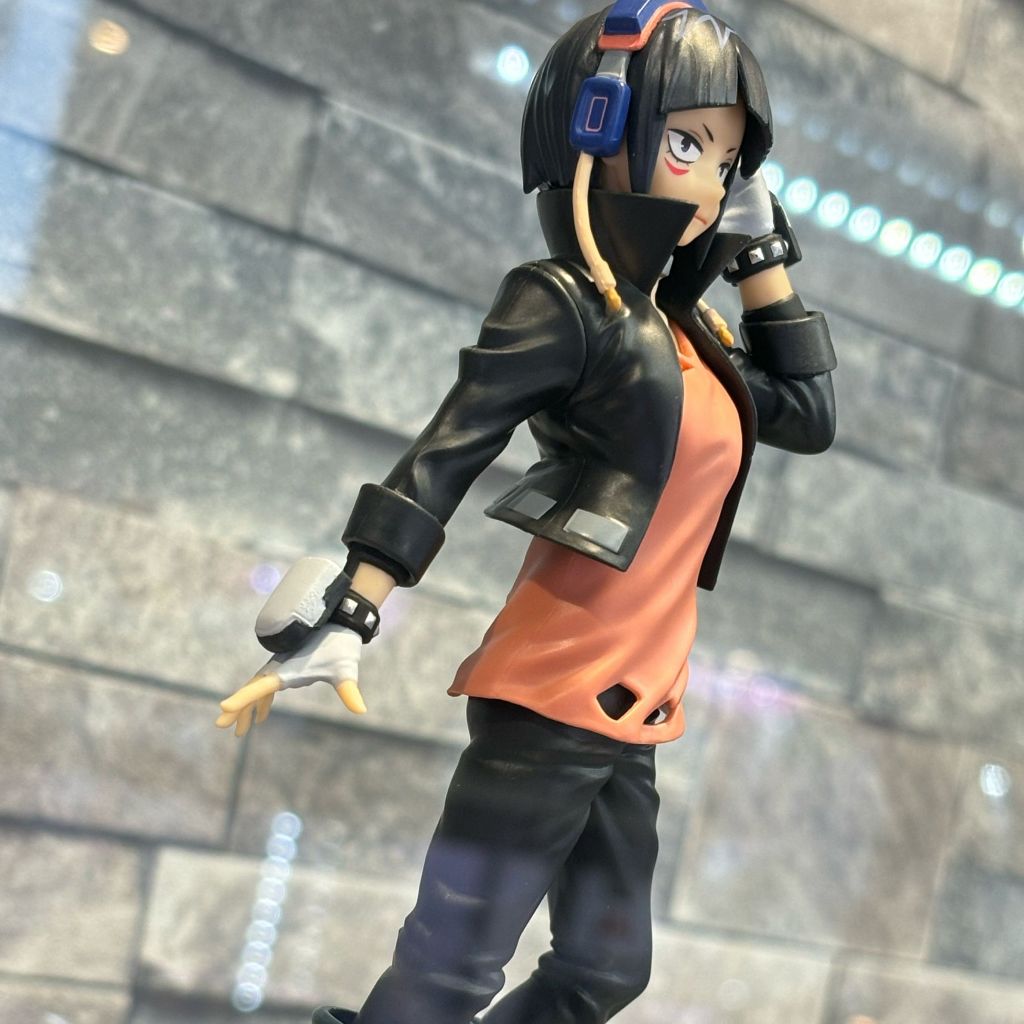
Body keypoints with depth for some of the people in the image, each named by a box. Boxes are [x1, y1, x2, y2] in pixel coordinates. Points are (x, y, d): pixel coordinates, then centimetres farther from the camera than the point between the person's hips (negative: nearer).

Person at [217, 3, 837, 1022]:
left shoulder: (684, 329, 14)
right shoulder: (562, 304, -10)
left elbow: (808, 416, 20)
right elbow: (436, 464, -16)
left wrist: (765, 262, 14)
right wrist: (346, 618, -25)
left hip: (628, 718, 9)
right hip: (552, 706, -9)